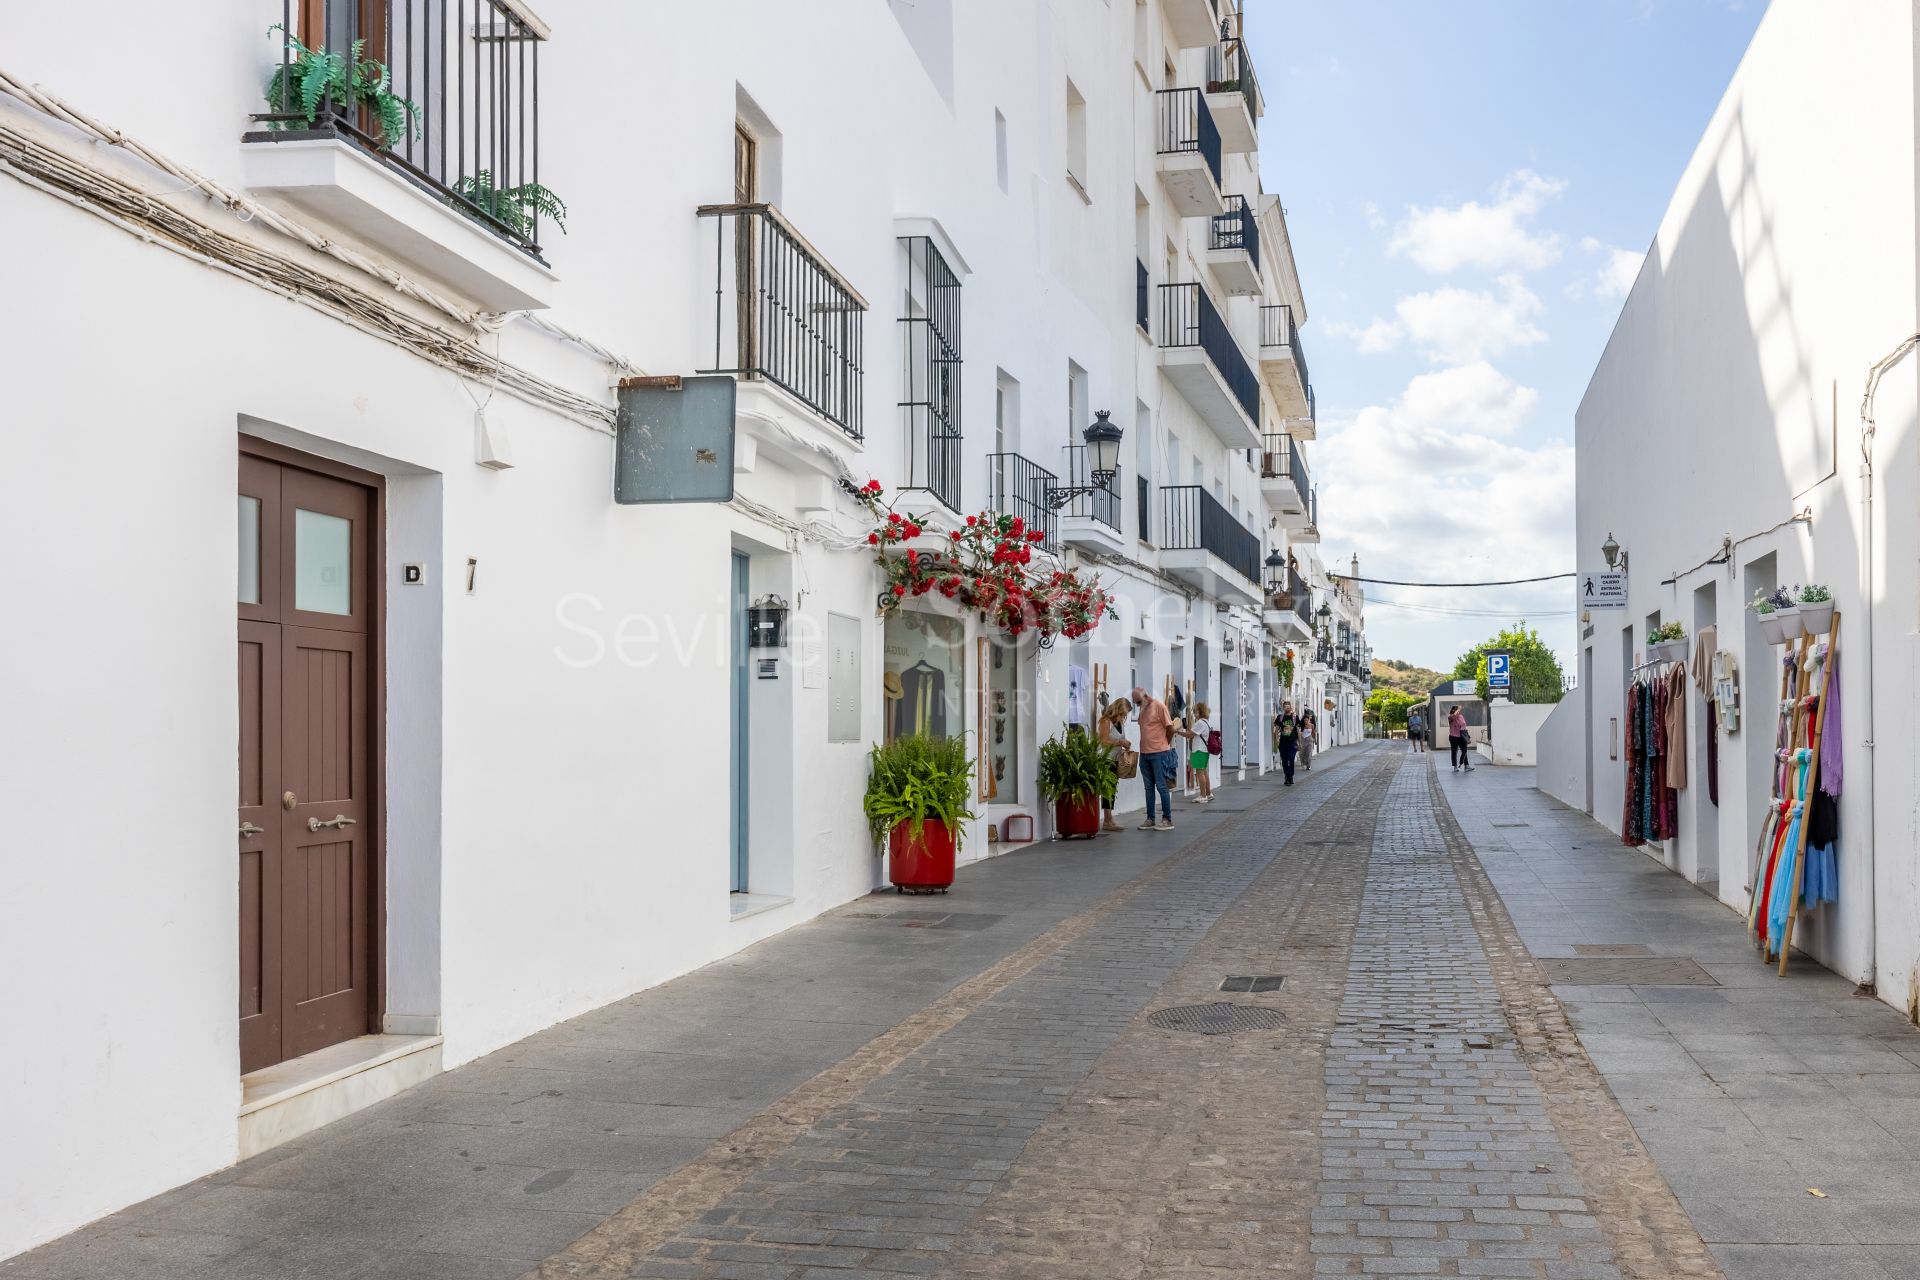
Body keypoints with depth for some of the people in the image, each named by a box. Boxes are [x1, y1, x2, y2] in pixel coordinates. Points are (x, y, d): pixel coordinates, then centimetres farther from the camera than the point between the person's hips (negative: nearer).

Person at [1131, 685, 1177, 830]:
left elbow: (1170, 728, -9)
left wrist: (1164, 744, 1)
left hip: (1159, 754, -7)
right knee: (1149, 788, 10)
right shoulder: (1142, 709, 13)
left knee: (1162, 786, -4)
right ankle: (1150, 820, 14)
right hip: (1144, 753, 7)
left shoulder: (1159, 706, -9)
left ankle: (1167, 820, 0)